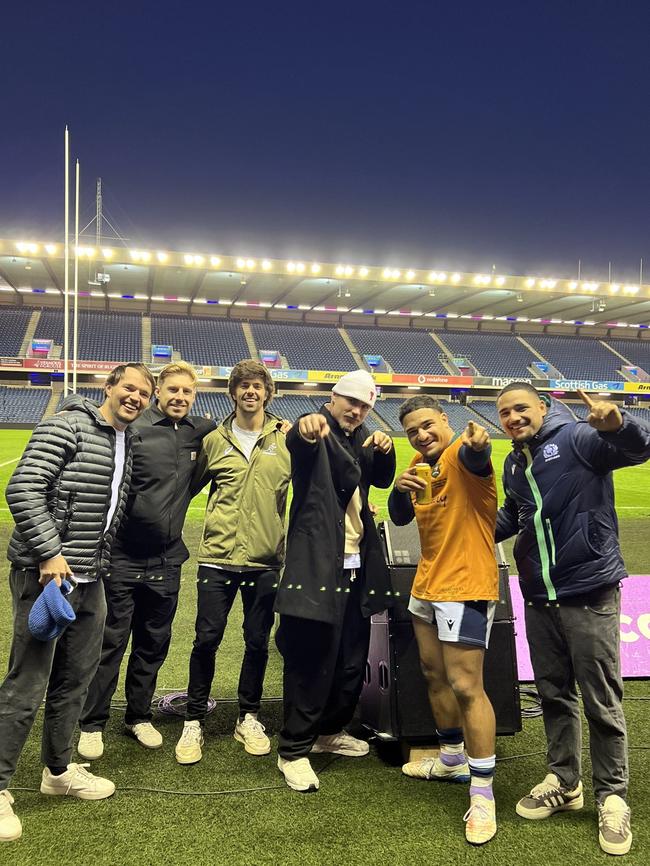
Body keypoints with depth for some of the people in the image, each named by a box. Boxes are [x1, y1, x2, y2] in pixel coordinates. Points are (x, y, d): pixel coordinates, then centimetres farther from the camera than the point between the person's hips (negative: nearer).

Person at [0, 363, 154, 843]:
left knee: (75, 679, 17)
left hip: (90, 579, 8)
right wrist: (50, 553, -21)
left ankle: (58, 770, 34)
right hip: (47, 573, -8)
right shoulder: (67, 427, -11)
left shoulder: (127, 443, 13)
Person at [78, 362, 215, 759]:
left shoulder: (201, 433, 4)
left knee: (154, 644, 16)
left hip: (166, 561, 5)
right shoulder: (134, 430, -12)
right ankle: (92, 724, 21)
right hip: (123, 558, -4)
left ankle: (140, 716, 33)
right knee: (110, 643, 6)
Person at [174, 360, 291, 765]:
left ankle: (249, 717, 28)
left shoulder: (286, 439, 1)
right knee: (207, 639, 1)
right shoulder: (215, 440, 6)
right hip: (218, 556, 0)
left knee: (258, 642, 9)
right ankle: (195, 721, 19)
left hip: (265, 559, 0)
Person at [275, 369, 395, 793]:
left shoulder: (361, 438, 16)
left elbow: (381, 478, 23)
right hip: (318, 565, -8)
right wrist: (305, 428, -57)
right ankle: (294, 751, 11)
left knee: (353, 658, 16)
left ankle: (330, 730, 36)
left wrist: (385, 449, -1)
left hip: (357, 565, 8)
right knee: (311, 661, -3)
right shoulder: (317, 433, -8)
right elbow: (296, 442, -31)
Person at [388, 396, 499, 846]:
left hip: (466, 586, -9)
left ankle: (483, 793, 2)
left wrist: (476, 442, -65)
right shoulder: (421, 462, 9)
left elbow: (475, 459, -41)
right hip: (428, 584, 10)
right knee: (433, 673, 19)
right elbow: (400, 517, 8)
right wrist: (400, 487, -14)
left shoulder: (461, 454, -17)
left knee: (466, 686, -10)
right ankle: (452, 759, 38)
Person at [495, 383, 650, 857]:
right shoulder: (514, 464, 12)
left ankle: (612, 797, 22)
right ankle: (564, 783, 33)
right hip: (538, 599, 7)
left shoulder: (577, 437, -11)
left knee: (602, 701, 5)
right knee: (554, 694, 17)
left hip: (589, 593, -7)